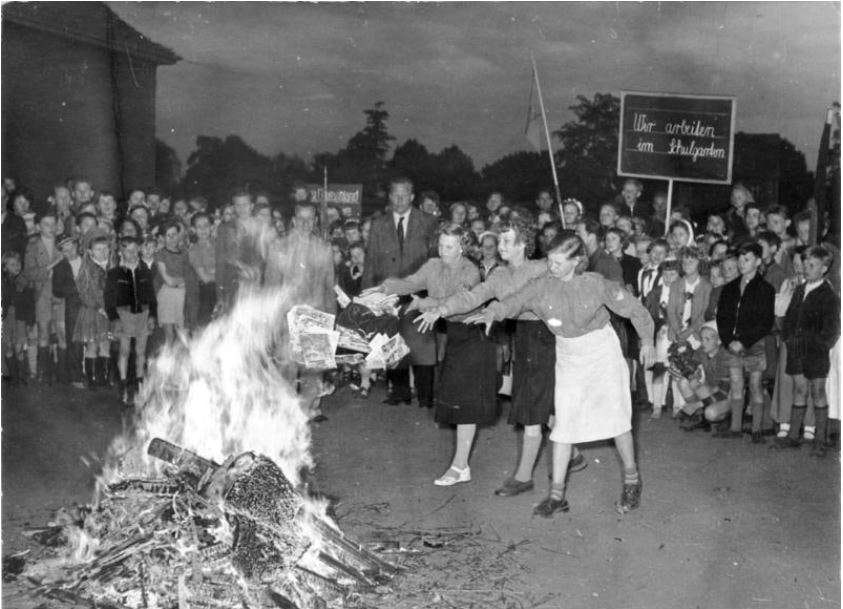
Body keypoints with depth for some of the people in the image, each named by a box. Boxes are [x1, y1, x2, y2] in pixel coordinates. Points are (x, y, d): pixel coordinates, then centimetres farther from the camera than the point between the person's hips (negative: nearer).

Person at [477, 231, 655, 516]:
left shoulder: (595, 284, -17)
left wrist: (647, 340, -5)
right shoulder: (542, 286, -11)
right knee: (564, 423, 1)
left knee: (616, 417, 0)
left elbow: (634, 308, -6)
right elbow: (513, 302, -14)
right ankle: (557, 494, 6)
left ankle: (632, 480, 21)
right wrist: (493, 311, -35)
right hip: (568, 358, 3)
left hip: (603, 352, -3)